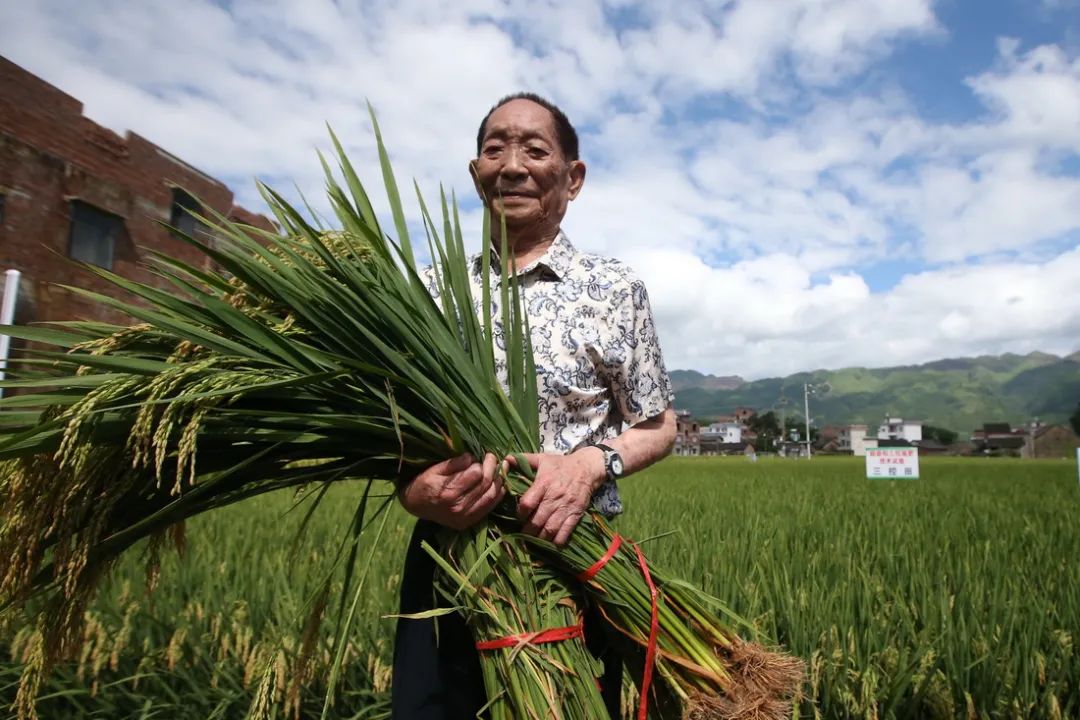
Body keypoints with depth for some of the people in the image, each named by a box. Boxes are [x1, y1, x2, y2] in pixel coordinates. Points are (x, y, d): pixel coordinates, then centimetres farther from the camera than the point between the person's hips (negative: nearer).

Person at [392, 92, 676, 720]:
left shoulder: (616, 289, -1)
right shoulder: (436, 293, 5)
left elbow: (658, 426, 4)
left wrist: (592, 464, -17)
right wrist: (415, 492, -14)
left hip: (575, 559, -1)